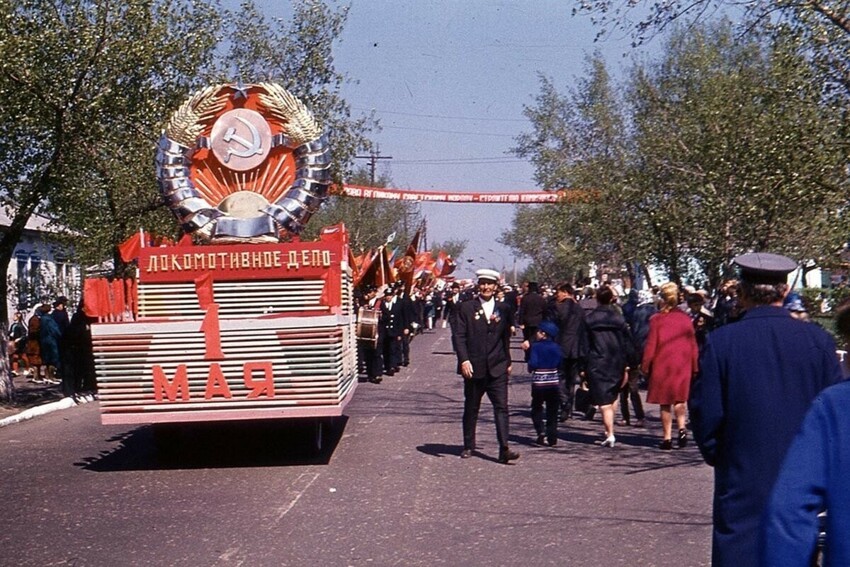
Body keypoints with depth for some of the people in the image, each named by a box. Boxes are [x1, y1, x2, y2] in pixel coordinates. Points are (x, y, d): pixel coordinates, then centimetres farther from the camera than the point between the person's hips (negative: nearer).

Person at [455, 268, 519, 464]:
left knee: (501, 407, -8)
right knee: (471, 408, 10)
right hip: (474, 367, -1)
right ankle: (468, 446, 23)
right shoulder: (466, 308, 1)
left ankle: (504, 448, -12)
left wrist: (508, 362, 14)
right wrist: (464, 360, -15)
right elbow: (459, 335, -4)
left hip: (497, 368, 1)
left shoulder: (503, 309, 9)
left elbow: (506, 338, 15)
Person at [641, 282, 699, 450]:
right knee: (679, 398, 19)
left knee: (665, 403, 5)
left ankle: (667, 438, 5)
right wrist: (694, 366, 13)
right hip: (682, 366, 3)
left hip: (662, 365, -3)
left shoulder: (657, 319, -8)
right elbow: (693, 344, 5)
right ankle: (682, 428, 0)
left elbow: (650, 345, -7)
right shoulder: (685, 319, 1)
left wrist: (645, 366, 1)